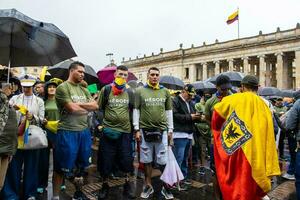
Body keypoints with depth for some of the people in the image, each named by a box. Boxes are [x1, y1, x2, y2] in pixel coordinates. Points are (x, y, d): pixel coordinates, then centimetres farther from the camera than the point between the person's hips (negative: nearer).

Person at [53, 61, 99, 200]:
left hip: (84, 131, 7)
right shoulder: (62, 87, -8)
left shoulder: (84, 90, 14)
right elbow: (72, 109, -18)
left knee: (81, 165, 19)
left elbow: (95, 106, 3)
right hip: (67, 132, -7)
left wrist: (79, 104, -10)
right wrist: (88, 107, -1)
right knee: (62, 167, 5)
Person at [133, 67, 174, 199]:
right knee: (147, 160, 10)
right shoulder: (140, 91, 3)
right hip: (145, 130, 0)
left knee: (163, 161, 5)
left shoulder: (165, 91, 8)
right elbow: (136, 111, 2)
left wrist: (170, 130, 7)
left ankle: (166, 187, 21)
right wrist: (137, 129, -4)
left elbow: (169, 111, 10)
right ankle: (148, 186, 26)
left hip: (162, 130, 1)